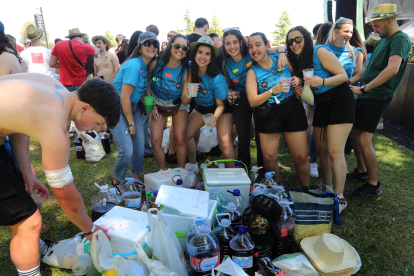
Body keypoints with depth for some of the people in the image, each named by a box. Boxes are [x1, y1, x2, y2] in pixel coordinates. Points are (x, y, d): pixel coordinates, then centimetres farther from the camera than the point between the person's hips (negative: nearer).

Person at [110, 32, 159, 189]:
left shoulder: (147, 66, 4)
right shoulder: (134, 65, -22)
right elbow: (124, 98, -22)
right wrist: (131, 123, -13)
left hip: (133, 107, 8)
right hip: (117, 109, -8)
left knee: (140, 146, 5)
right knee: (127, 151, -12)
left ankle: (136, 178, 27)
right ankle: (116, 182, 14)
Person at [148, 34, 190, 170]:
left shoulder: (185, 71, -16)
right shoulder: (157, 63, -15)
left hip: (178, 107, -1)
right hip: (158, 106, 1)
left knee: (180, 140, -7)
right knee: (155, 141, -4)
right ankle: (163, 171, 17)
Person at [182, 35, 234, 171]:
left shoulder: (217, 78, -31)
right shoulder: (190, 72, -18)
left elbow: (220, 105, -20)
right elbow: (184, 102, -13)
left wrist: (215, 117, -40)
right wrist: (188, 94, -36)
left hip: (221, 108, -5)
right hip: (201, 106, 5)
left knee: (224, 141, -20)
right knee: (186, 134, -1)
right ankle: (192, 164, 24)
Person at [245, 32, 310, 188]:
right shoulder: (252, 72, 0)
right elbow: (253, 101, -10)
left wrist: (298, 80, -5)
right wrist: (273, 91, -23)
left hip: (292, 110, 1)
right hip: (268, 115, -1)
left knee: (301, 156, 2)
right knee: (269, 158, -3)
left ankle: (306, 190, 23)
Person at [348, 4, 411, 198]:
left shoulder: (400, 40, -13)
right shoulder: (382, 41, 17)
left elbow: (392, 69, -28)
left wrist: (363, 89, -25)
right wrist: (349, 81, 8)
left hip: (377, 97, -9)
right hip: (365, 95, 9)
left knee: (364, 140, -11)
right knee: (354, 135, 14)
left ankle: (373, 184, 4)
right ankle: (361, 171, 31)